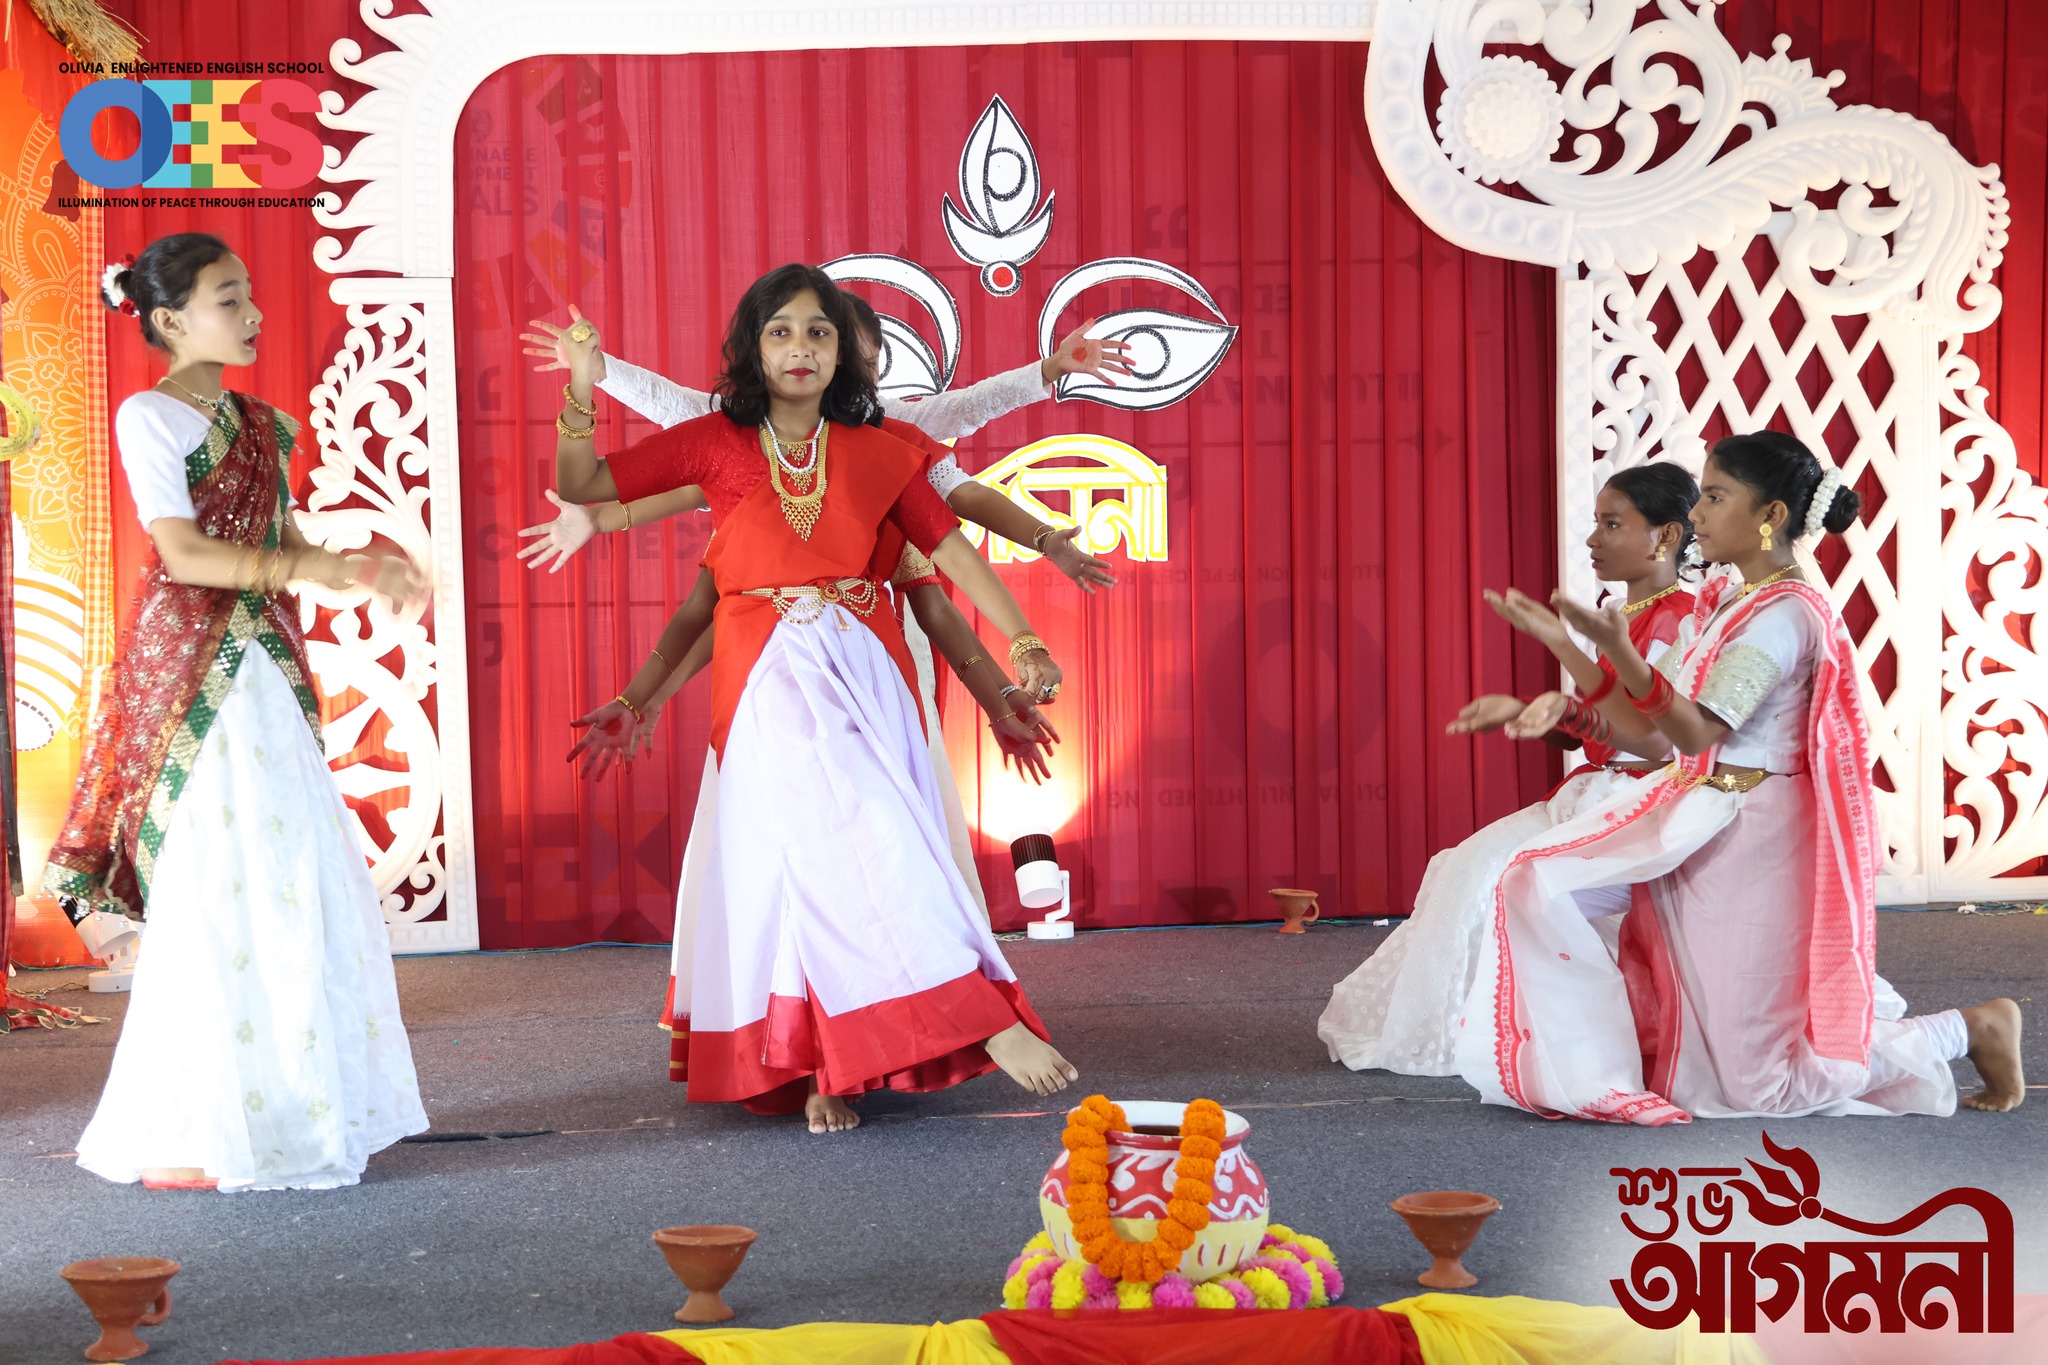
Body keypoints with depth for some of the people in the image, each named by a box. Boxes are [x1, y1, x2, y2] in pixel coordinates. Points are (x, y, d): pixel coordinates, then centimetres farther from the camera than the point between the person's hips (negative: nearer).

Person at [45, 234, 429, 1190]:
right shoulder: (149, 416, -5)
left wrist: (362, 567, -2)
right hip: (190, 670, -7)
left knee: (287, 886, 6)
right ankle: (171, 1141, -1)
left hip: (264, 667, 8)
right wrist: (321, 569, -19)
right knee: (208, 896, -8)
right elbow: (181, 552, -14)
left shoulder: (255, 421, 17)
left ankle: (278, 1106, 16)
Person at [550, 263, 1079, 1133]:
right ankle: (981, 1015, -18)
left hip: (866, 671, 2)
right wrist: (580, 401, -10)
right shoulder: (715, 444, 6)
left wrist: (1023, 642, -4)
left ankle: (823, 1067, 1)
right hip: (770, 678, -2)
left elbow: (948, 548, 6)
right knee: (839, 837, -17)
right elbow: (581, 491, 7)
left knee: (838, 859, -7)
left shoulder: (876, 453, 9)